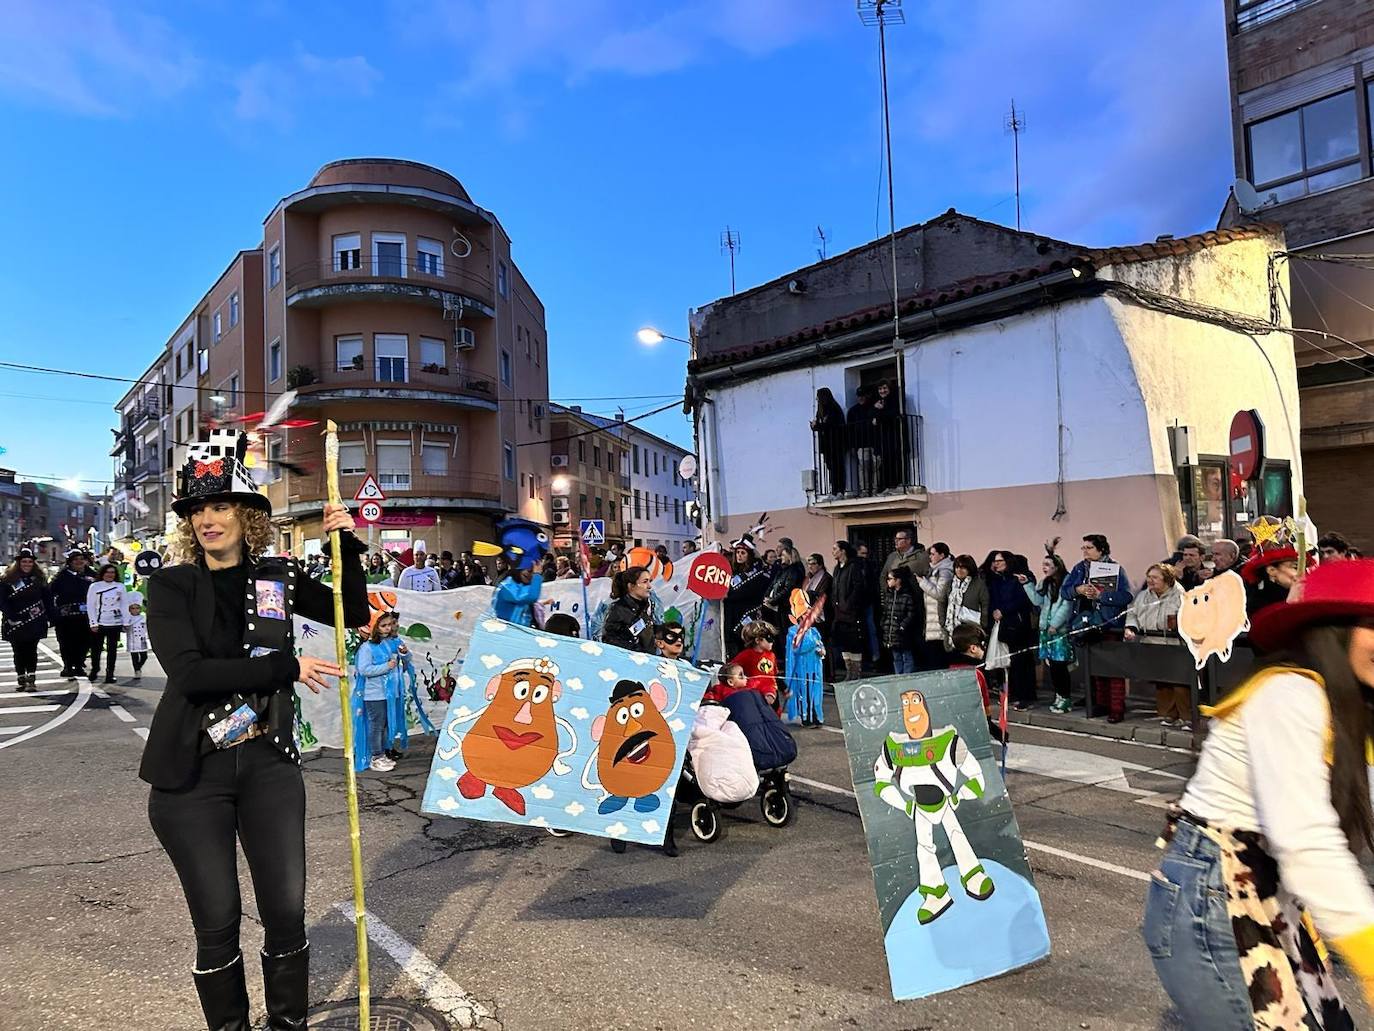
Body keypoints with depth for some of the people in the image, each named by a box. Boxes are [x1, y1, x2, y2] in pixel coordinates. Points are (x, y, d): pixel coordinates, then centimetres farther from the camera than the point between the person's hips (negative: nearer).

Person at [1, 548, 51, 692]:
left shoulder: (39, 579, 9)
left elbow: (48, 599, 9)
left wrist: (49, 616, 0)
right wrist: (12, 617, -12)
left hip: (34, 623, 1)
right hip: (15, 624, 0)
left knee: (31, 650, -2)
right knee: (18, 651, 4)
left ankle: (31, 680, -3)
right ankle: (21, 679, 12)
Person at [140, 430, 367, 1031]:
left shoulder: (277, 577, 3)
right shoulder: (171, 586, -4)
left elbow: (353, 615, 8)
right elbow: (188, 670, -18)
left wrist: (347, 546, -4)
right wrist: (287, 667, -21)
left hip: (268, 762, 2)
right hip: (192, 773, -2)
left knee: (287, 911, 4)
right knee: (217, 921, 7)